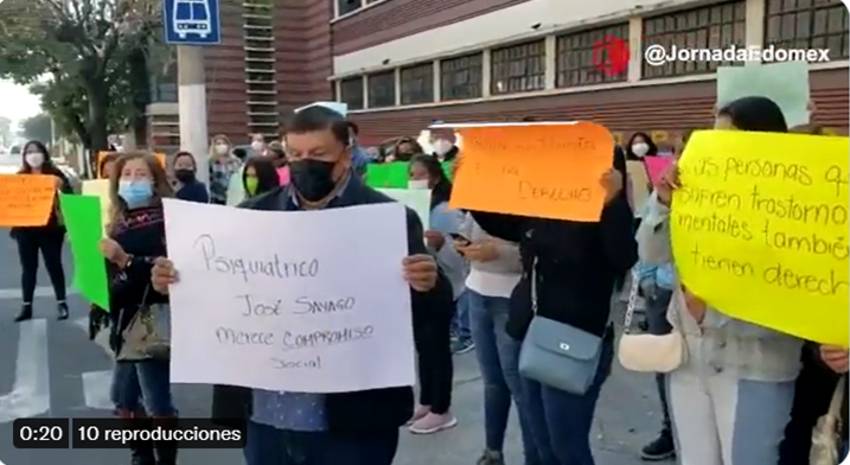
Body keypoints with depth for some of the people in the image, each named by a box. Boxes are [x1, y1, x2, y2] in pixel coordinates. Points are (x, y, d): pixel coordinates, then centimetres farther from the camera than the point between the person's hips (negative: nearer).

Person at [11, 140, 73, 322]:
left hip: (49, 229, -3)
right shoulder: (19, 176, 10)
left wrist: (62, 185, -25)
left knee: (54, 265, 1)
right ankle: (27, 306, 13)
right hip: (25, 229, 3)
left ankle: (62, 304, 7)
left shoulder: (54, 174, 1)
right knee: (28, 267, 8)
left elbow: (69, 195, -6)